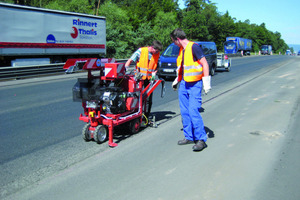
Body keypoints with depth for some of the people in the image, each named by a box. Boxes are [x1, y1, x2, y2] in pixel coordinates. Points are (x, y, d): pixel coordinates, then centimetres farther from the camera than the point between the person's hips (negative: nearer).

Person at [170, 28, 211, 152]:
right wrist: (177, 80, 31)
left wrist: (206, 82, -16)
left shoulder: (193, 47, -11)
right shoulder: (182, 49, 14)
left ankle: (201, 139, -3)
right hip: (184, 85, 9)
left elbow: (205, 64, -13)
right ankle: (189, 137, 20)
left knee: (193, 111, -13)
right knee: (184, 112, 9)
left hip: (195, 85, -8)